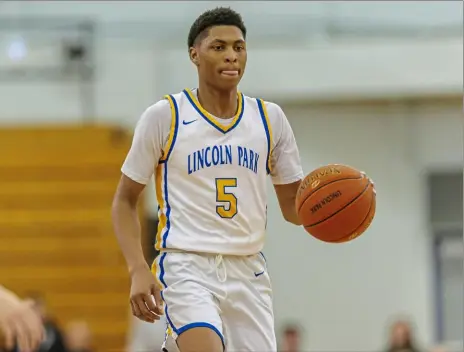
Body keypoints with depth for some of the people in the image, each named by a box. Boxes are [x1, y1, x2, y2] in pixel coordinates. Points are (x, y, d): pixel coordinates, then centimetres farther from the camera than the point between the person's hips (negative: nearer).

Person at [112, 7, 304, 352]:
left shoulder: (270, 119, 8)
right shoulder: (164, 116, -1)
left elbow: (293, 205, 14)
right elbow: (125, 200, 4)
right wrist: (138, 270, -10)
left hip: (248, 271, 4)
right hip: (186, 265, -4)